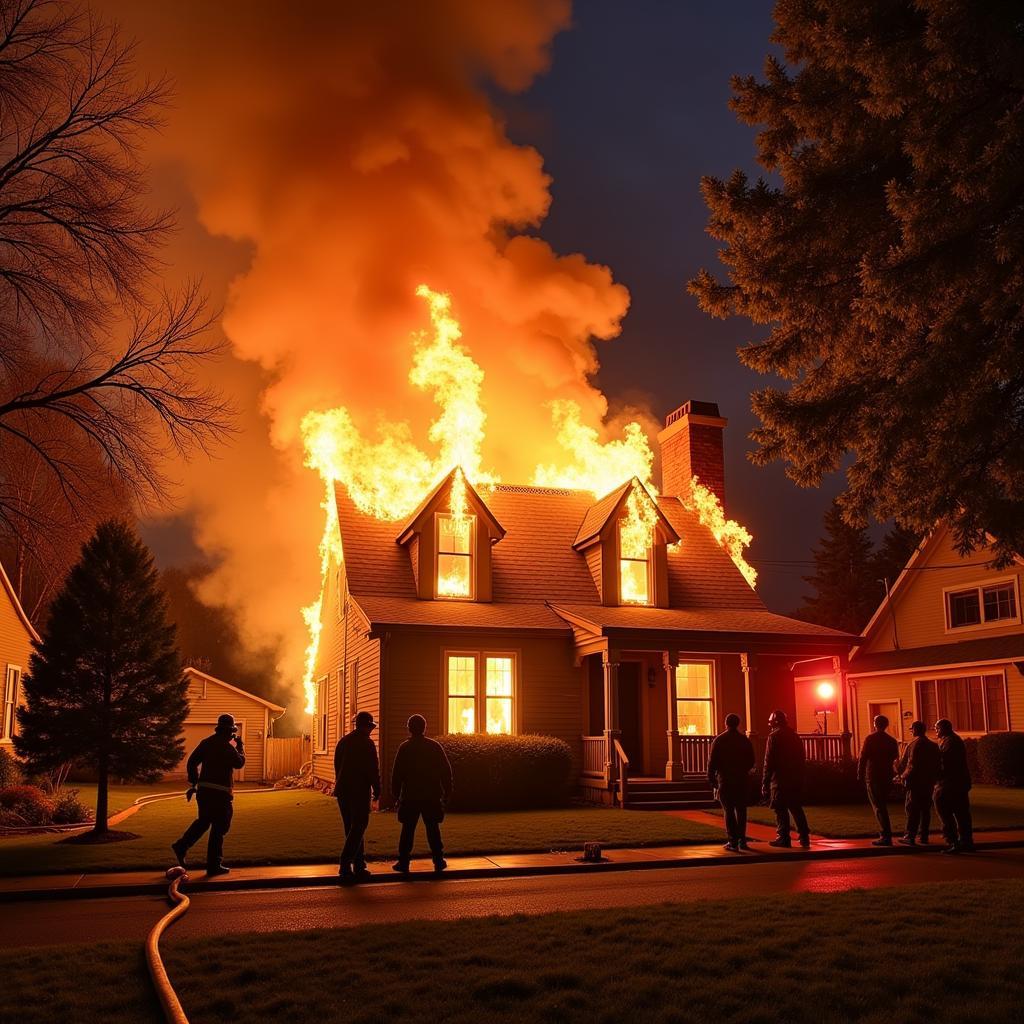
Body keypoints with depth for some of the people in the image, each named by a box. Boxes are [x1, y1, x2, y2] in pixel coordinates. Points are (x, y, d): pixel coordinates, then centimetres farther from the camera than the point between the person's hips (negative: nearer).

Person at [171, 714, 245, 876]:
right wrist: (240, 746, 8)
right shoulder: (227, 747, -13)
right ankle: (214, 865, 6)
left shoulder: (205, 743, 7)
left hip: (203, 789, 7)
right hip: (220, 792, -7)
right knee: (219, 828, 2)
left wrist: (193, 784, 14)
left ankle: (181, 846, 11)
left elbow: (191, 763, 8)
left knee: (202, 821, 24)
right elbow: (239, 763, -4)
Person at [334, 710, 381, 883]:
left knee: (352, 828, 13)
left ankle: (359, 866, 17)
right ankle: (345, 865, -12)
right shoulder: (367, 743, -10)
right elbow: (373, 769, -12)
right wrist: (377, 790, -2)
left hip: (343, 791, 7)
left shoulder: (343, 741, 11)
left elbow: (337, 766, 16)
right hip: (360, 791, -7)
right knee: (358, 828, -3)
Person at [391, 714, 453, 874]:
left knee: (408, 830, 6)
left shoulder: (405, 748, -4)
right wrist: (446, 793, 12)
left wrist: (396, 795, 4)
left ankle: (403, 862, 6)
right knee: (433, 829, 11)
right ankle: (439, 861, 12)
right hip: (432, 796, 2)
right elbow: (446, 771, 4)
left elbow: (397, 773, -5)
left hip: (410, 796, -2)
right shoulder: (435, 746, 2)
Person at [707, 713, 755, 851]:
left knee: (728, 811, 1)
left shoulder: (719, 740, -6)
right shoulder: (745, 740, 4)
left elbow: (712, 761, -8)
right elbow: (751, 761, 8)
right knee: (741, 810, 12)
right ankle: (742, 840, 11)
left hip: (725, 780, -3)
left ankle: (733, 841, -3)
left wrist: (711, 778, 1)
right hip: (742, 780, 3)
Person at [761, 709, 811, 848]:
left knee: (781, 810, -1)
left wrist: (765, 782, -9)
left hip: (780, 780, -6)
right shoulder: (794, 736, 12)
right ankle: (804, 836, 9)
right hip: (796, 779, 7)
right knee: (796, 808, 12)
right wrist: (799, 777, 19)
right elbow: (801, 758, 14)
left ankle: (784, 838, -1)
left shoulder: (774, 736, -9)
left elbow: (769, 761, -12)